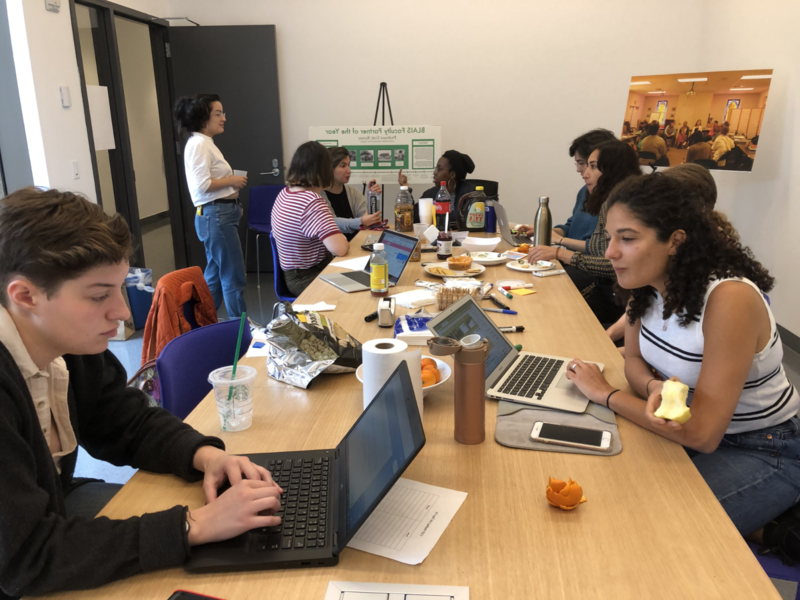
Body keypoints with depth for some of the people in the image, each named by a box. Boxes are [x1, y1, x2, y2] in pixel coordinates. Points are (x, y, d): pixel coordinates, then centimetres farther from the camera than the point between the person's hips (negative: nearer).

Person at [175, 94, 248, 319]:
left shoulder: (206, 143, 17)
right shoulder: (199, 144, -14)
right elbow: (202, 184, -24)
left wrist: (232, 186, 8)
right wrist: (231, 180, -13)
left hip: (221, 215, 10)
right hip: (215, 216, -10)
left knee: (215, 275, 15)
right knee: (234, 277, -4)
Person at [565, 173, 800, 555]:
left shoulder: (730, 299, -32)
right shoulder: (652, 282, -10)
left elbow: (702, 434, -30)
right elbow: (634, 359, 4)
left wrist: (606, 393, -21)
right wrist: (654, 388, -21)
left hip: (762, 453, -7)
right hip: (691, 429, 7)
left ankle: (753, 530, 6)